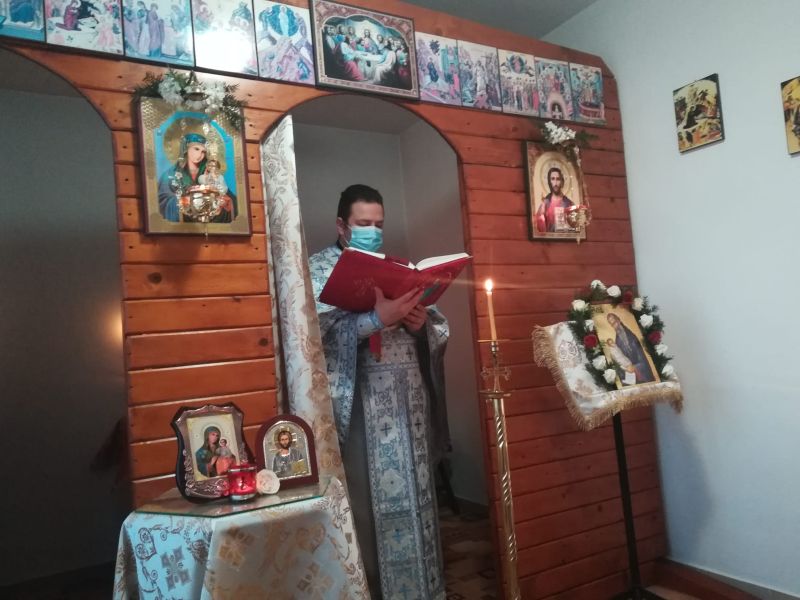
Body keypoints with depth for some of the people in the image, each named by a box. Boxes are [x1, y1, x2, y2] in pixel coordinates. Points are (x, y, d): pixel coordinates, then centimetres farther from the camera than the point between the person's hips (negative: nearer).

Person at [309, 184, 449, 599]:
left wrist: (422, 323, -7)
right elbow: (318, 331, -15)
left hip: (409, 394, 5)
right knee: (370, 499, 1)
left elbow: (437, 326, 15)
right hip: (362, 399, -5)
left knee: (415, 492, 11)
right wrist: (376, 319, -23)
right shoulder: (320, 268, 1)